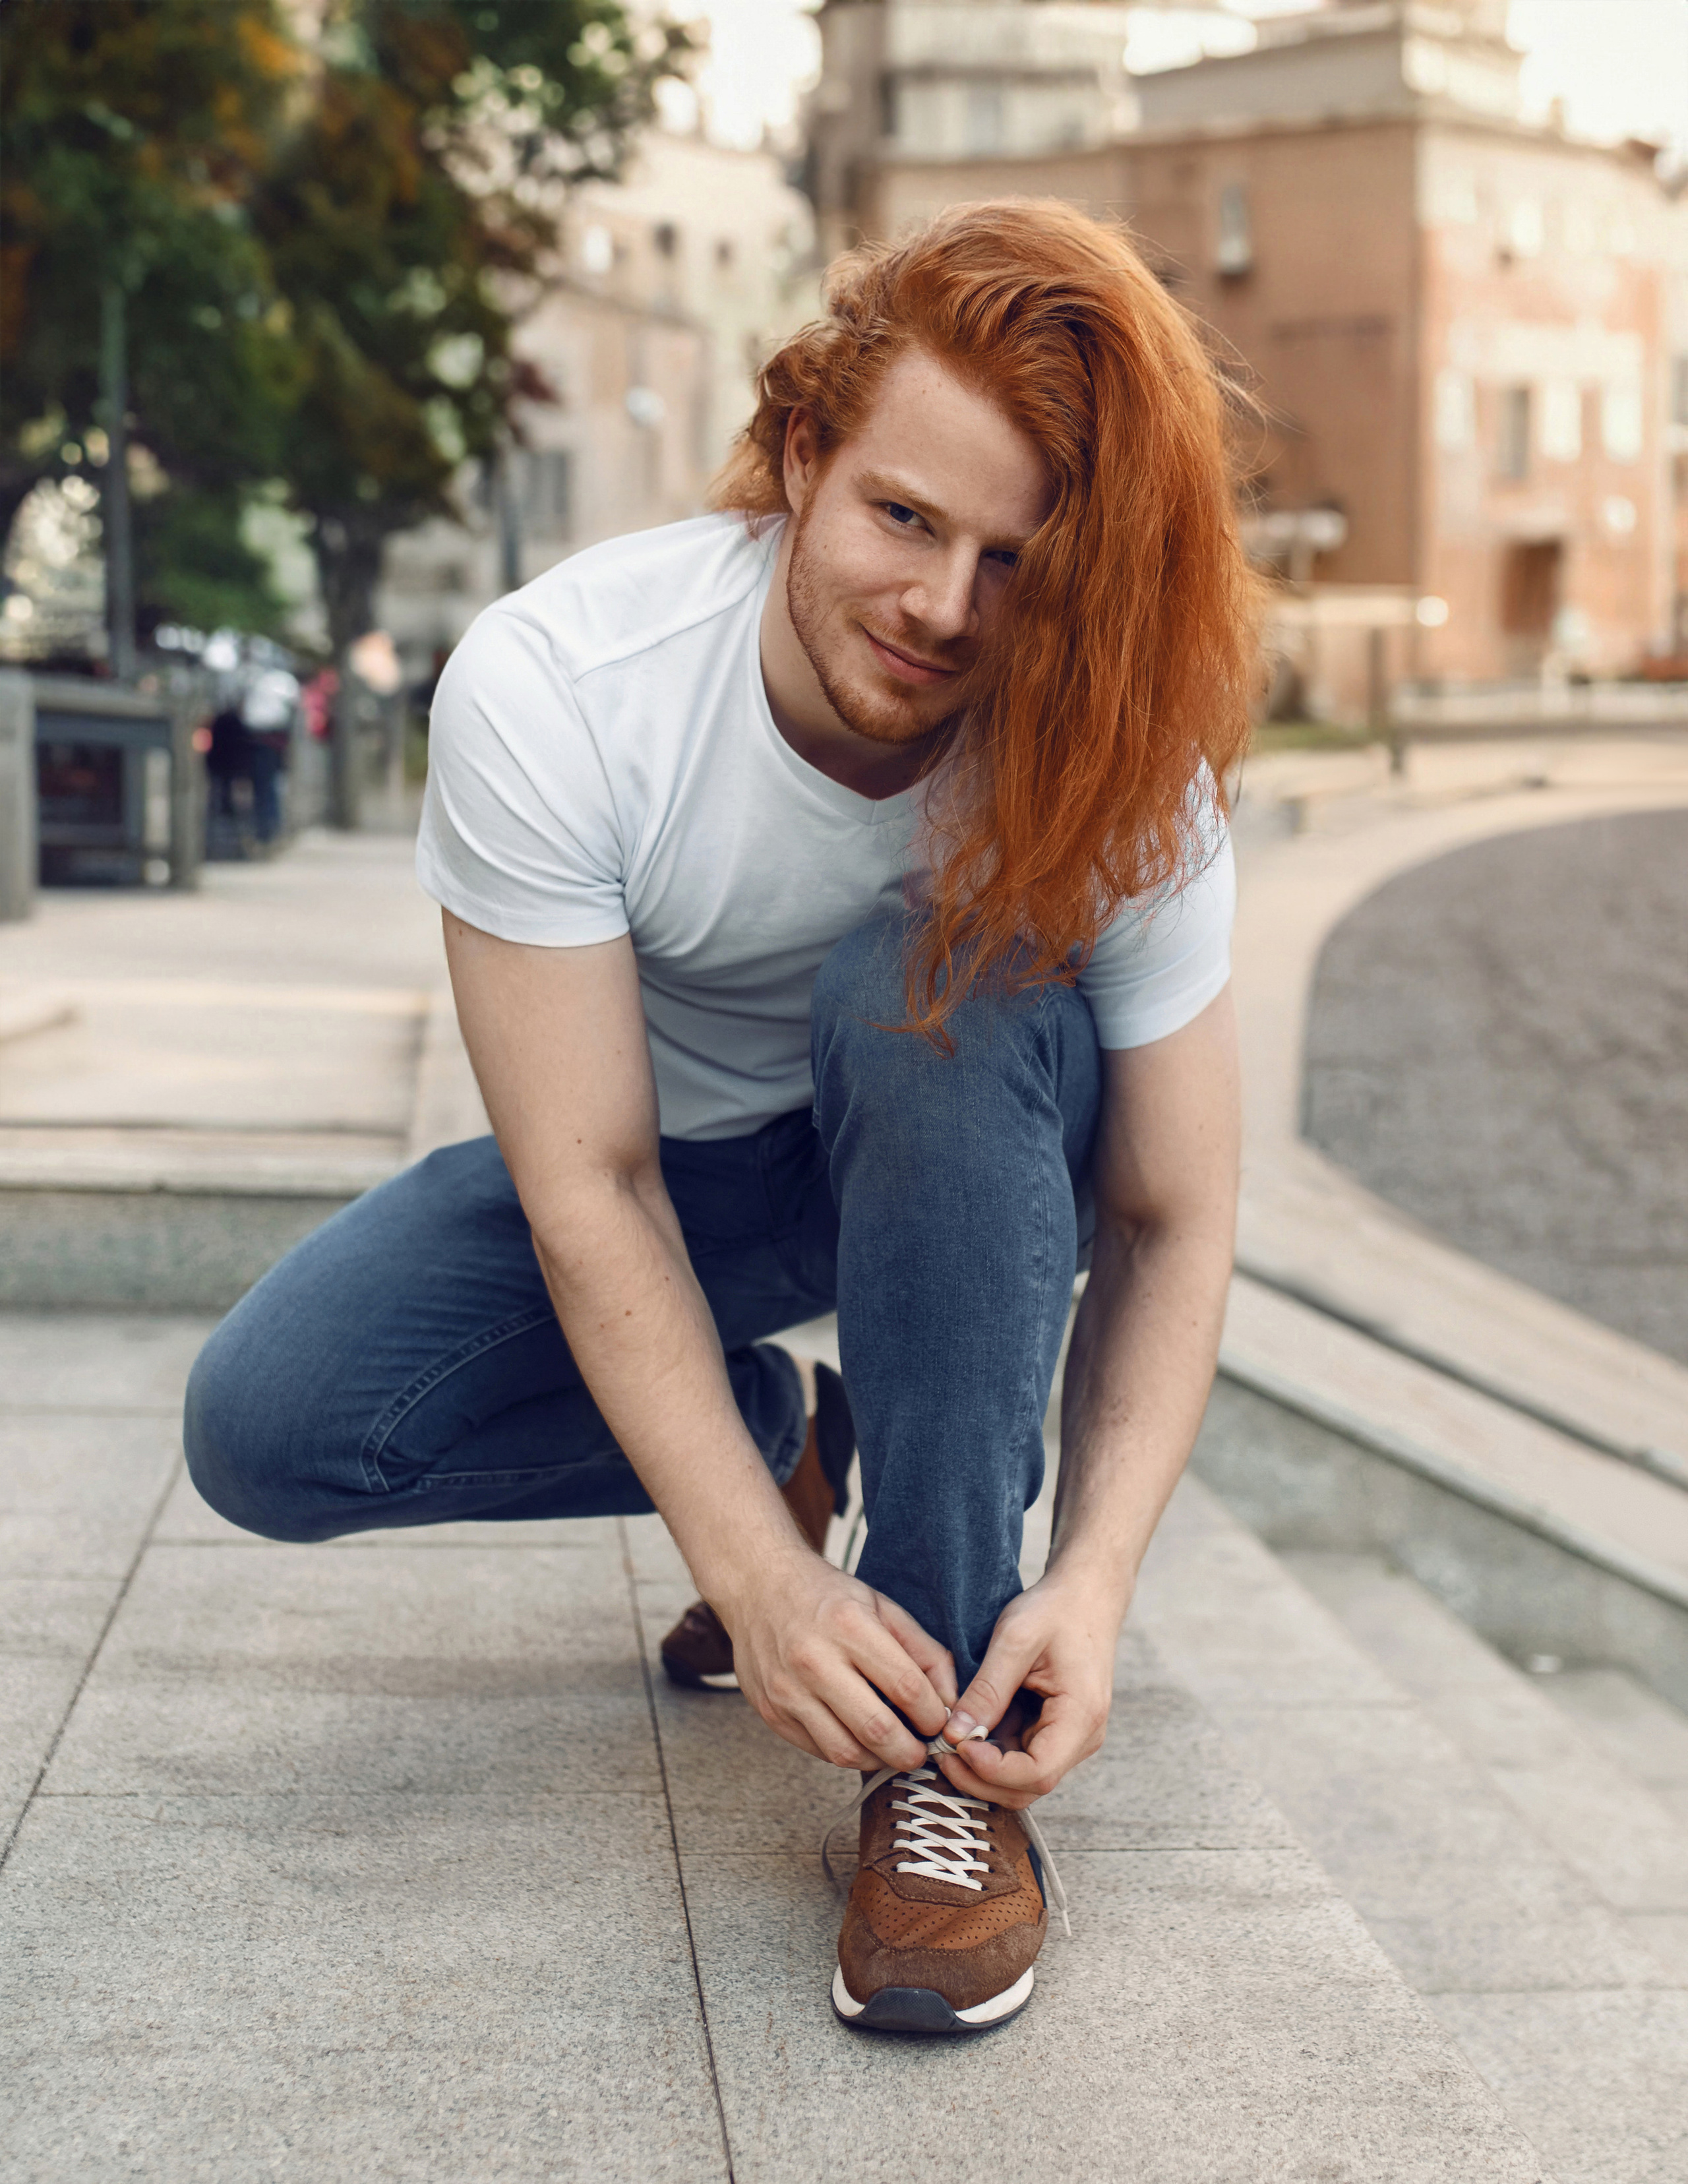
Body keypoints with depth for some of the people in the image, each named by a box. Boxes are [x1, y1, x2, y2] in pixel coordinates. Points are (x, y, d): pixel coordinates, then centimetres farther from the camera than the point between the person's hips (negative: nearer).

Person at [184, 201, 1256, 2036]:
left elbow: (1172, 1226, -21)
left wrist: (1094, 1578, -35)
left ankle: (947, 1745, -26)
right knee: (268, 1427, -20)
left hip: (961, 1172, 0)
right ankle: (770, 1446, 7)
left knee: (947, 990, -36)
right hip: (673, 1163, 1)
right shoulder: (549, 686, -29)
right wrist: (757, 1567, -36)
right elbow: (590, 1184, -28)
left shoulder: (1119, 761, -26)